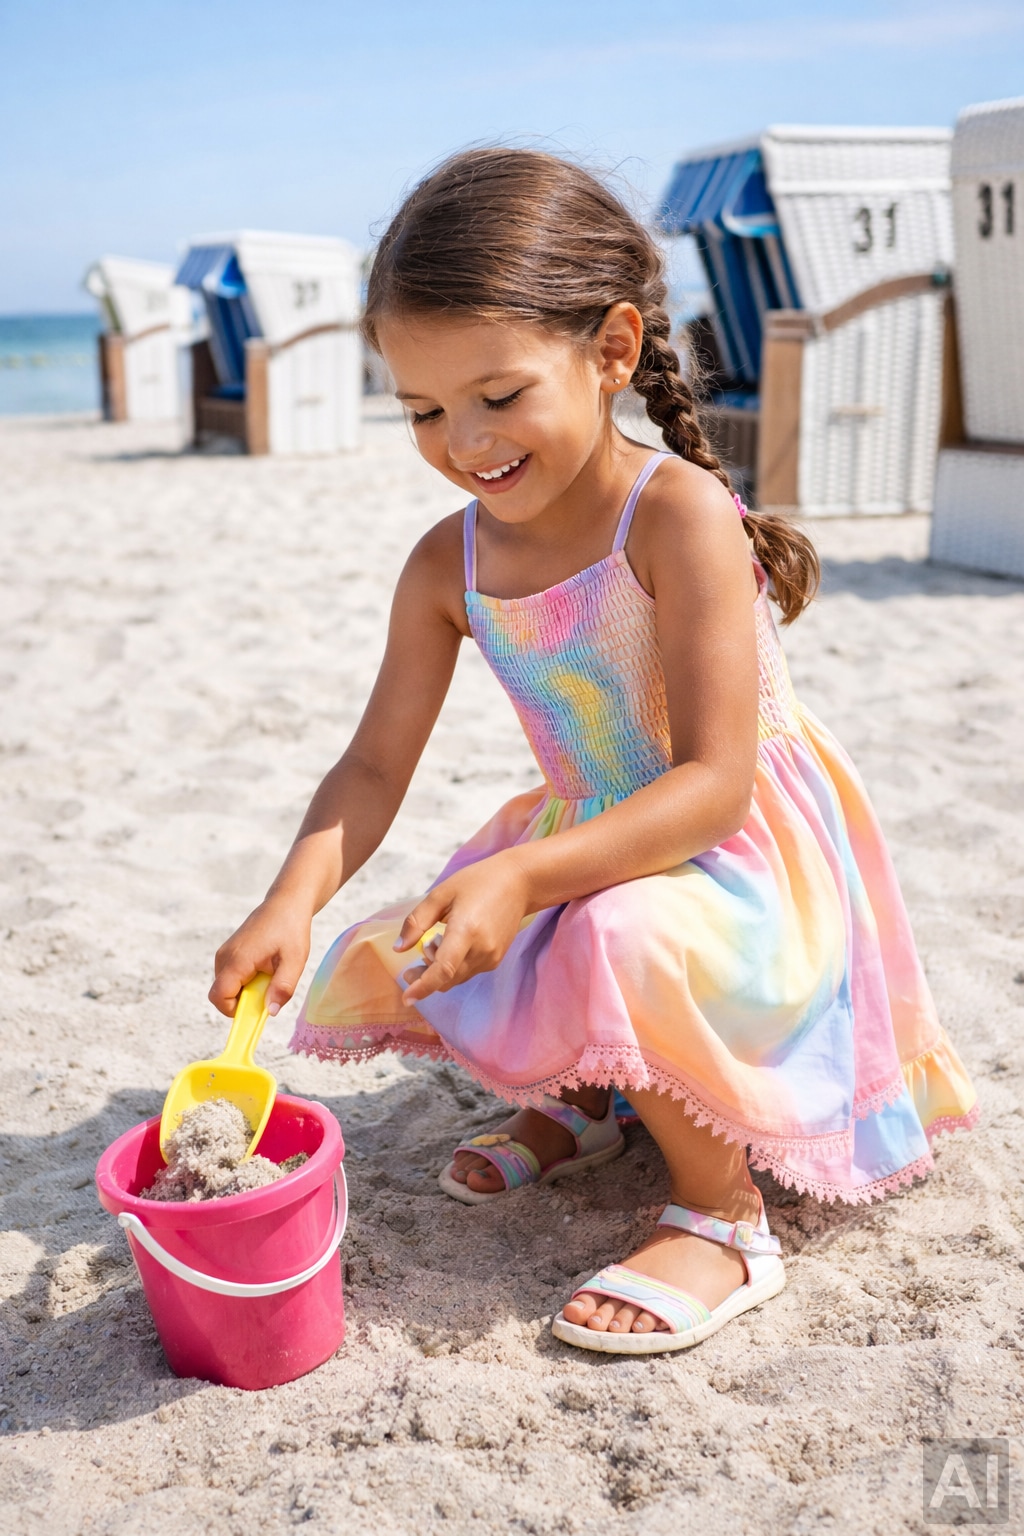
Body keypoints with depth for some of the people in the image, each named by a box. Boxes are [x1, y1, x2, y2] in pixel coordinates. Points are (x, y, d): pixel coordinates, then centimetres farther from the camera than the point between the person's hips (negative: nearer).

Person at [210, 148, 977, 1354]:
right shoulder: (450, 563, -4)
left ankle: (723, 1214, -9)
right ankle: (569, 1105, 26)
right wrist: (292, 902, -20)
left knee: (623, 944, -37)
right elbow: (375, 767, -2)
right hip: (585, 858, 7)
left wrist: (521, 877, -39)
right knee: (382, 971, 1)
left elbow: (716, 784, -28)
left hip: (744, 868, -7)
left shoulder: (679, 514, -23)